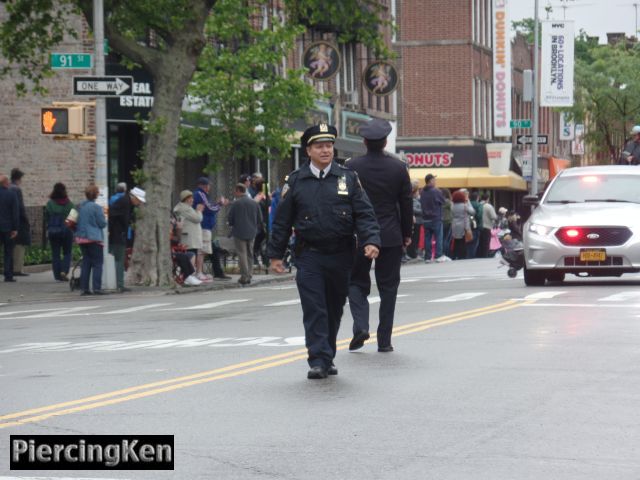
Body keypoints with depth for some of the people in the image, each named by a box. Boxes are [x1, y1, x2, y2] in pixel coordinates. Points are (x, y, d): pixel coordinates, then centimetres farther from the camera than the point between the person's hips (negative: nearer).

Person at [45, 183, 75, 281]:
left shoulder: (50, 204, -4)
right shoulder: (69, 204, -4)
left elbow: (46, 218, 2)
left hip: (53, 232, 0)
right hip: (67, 231, 0)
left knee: (55, 254, 7)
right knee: (67, 253, 10)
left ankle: (58, 275, 4)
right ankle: (64, 271, -10)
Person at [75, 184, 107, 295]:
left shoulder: (81, 206, 6)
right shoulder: (96, 207, -14)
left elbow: (78, 222, 14)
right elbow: (102, 223, -10)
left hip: (81, 237, 7)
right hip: (94, 239, -7)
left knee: (86, 263, 12)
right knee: (97, 263, -2)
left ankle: (84, 288, 10)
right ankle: (97, 288, -8)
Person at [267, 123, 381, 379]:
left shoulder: (349, 178, 5)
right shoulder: (295, 181, 2)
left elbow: (364, 213, 1)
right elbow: (282, 220, 6)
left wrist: (371, 241, -14)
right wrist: (275, 254, 4)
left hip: (341, 255, 2)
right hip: (309, 255, -2)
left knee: (334, 310, 12)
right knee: (314, 310, -9)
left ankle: (327, 358, 25)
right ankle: (318, 361, -10)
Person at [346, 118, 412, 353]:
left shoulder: (352, 167, -5)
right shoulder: (398, 167, -3)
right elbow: (406, 204, 2)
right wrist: (406, 234, 13)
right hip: (391, 237, 1)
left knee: (357, 282, 12)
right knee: (388, 287, 8)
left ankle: (360, 325, -12)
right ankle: (384, 340, 8)